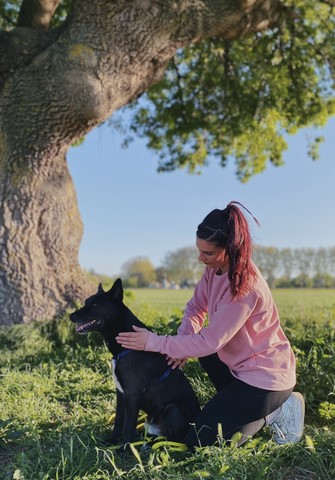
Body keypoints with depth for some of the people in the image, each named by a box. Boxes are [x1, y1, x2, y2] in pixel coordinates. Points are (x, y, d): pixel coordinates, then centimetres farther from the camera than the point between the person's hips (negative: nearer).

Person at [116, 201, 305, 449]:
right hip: (241, 363, 9)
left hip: (265, 375, -9)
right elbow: (196, 307, 6)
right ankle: (239, 406, 20)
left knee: (200, 440, -6)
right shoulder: (215, 268, -3)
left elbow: (210, 341, -27)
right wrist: (182, 342, -13)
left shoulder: (244, 287, -29)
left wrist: (155, 342, -21)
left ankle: (276, 411, 4)